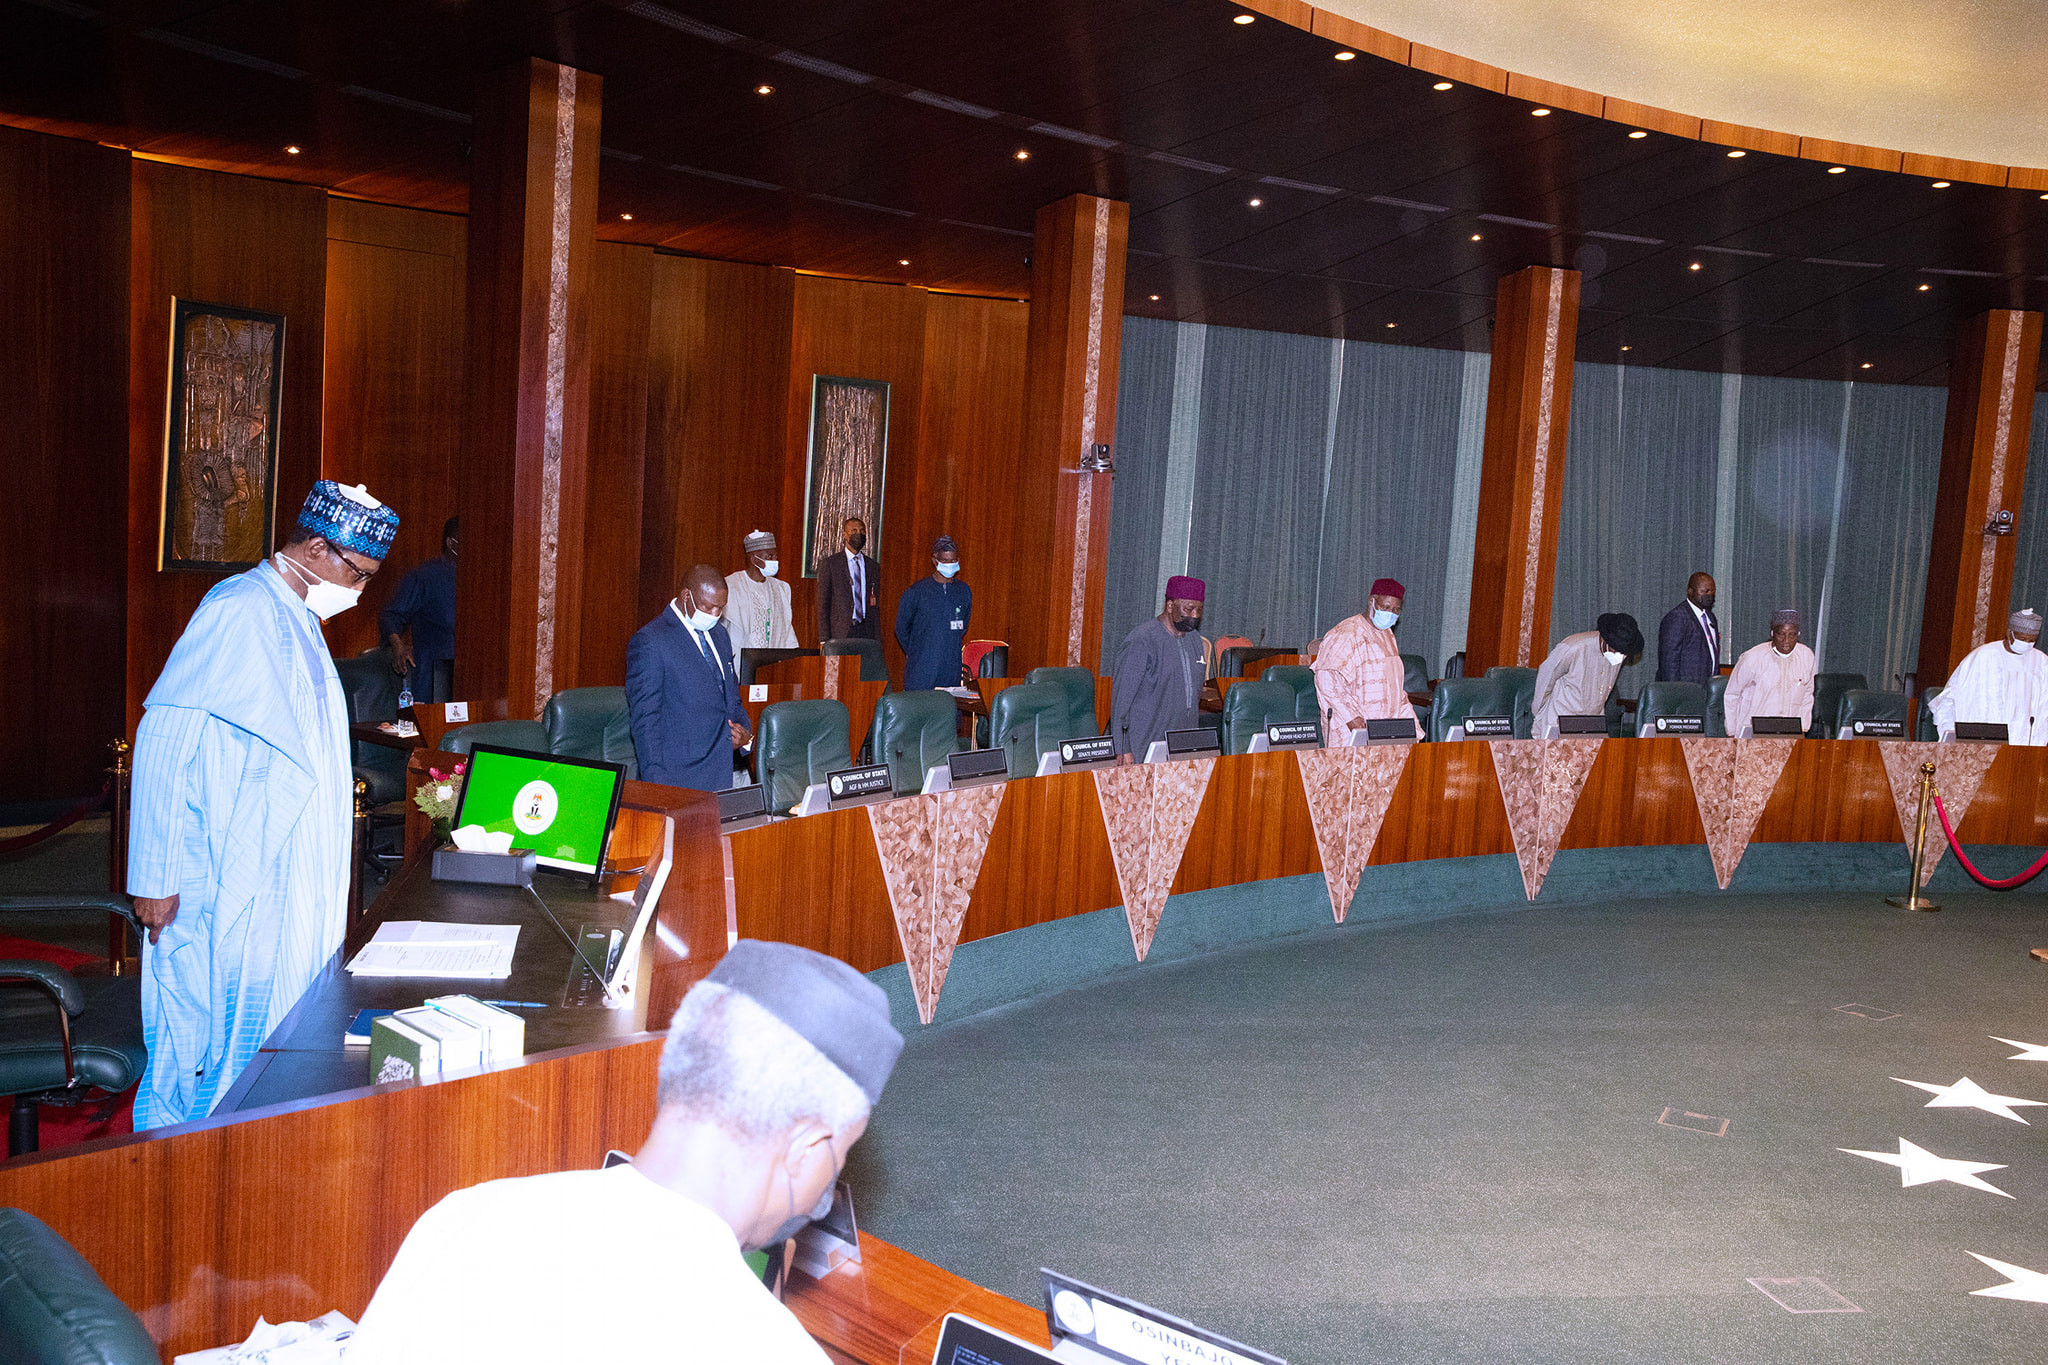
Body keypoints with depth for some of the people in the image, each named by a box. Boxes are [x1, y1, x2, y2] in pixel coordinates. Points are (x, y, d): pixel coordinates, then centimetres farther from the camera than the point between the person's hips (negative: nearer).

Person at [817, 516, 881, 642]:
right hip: (840, 632, -3)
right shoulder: (830, 563, 4)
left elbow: (876, 608, 14)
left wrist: (878, 640, 7)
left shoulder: (874, 567, 13)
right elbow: (822, 603, 1)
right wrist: (824, 639, -6)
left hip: (867, 632, 3)